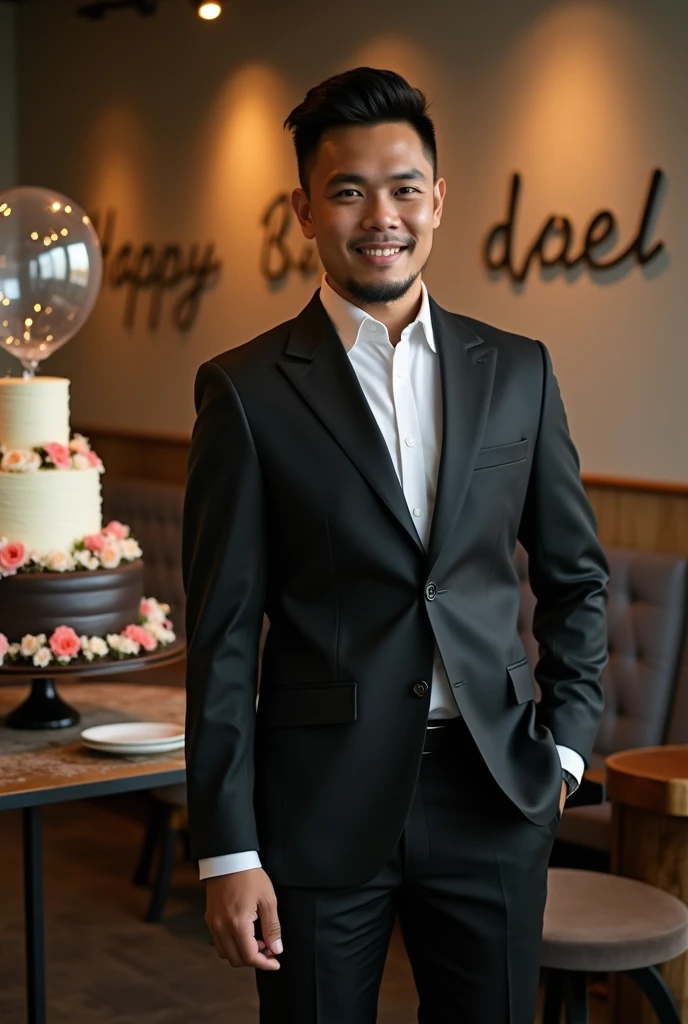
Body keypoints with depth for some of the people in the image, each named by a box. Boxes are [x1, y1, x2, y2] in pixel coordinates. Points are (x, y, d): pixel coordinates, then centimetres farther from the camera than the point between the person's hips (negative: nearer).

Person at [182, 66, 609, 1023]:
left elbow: (576, 575, 14)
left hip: (493, 798, 3)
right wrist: (227, 851, -7)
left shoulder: (517, 370, 5)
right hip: (321, 799, -2)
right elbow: (221, 637, -5)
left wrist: (565, 744, 5)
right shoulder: (247, 390, -5)